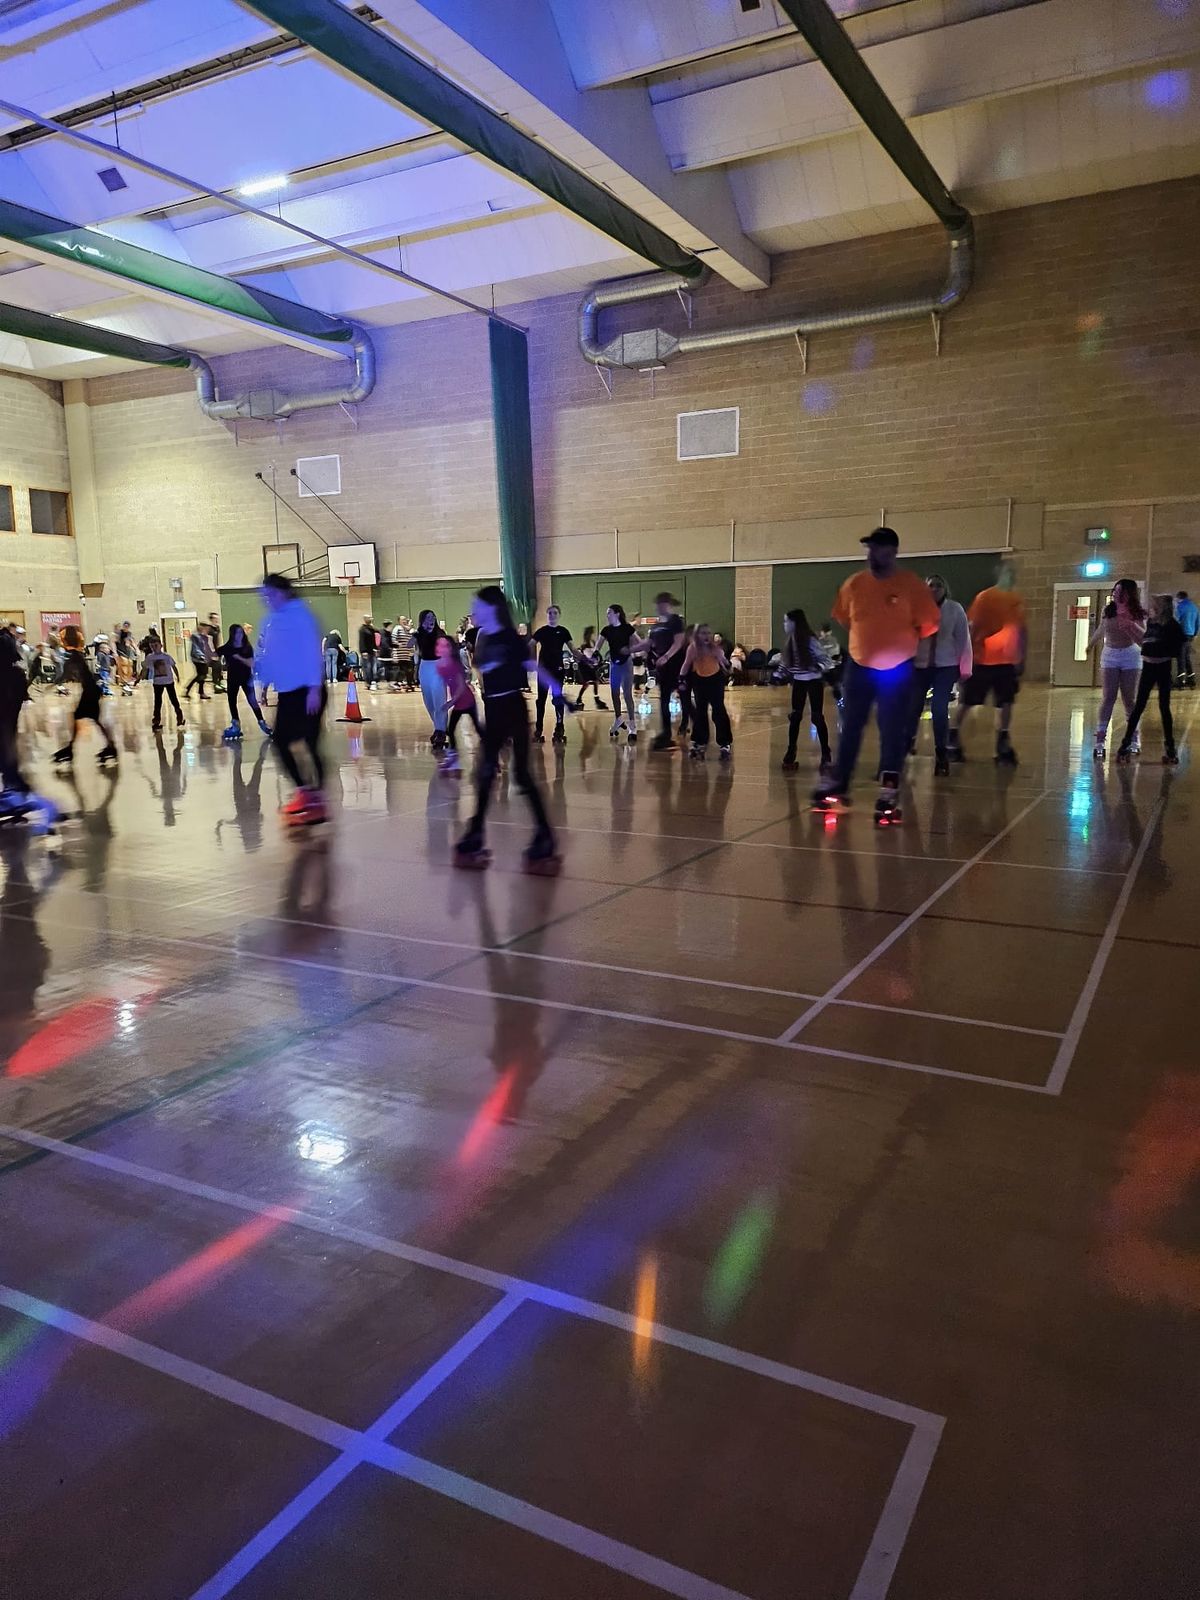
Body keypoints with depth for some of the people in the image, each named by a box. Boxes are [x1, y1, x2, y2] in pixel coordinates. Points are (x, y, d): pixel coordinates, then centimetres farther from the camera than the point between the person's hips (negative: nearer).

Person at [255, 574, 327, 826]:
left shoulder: (300, 615, -10)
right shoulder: (271, 620, 11)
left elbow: (312, 652, -16)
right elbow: (265, 656, 16)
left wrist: (314, 688, -20)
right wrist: (262, 685, 11)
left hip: (307, 691, -8)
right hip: (286, 692, 8)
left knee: (310, 744, -7)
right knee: (280, 740, 7)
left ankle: (318, 801, 2)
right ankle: (304, 791, 18)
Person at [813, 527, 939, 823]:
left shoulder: (911, 585, -10)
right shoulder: (854, 584, -1)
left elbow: (927, 624, -4)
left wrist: (903, 643, 3)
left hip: (898, 669, -3)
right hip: (859, 666, 3)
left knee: (892, 733, 0)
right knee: (850, 728, 9)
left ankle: (890, 792, 6)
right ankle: (838, 784, 20)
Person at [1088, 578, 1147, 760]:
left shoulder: (1137, 614, -7)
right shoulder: (1108, 611, -2)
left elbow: (1144, 638, -14)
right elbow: (1100, 631, 17)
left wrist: (1132, 625, -28)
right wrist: (1090, 645, 33)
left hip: (1130, 656, -1)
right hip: (1109, 656, 1)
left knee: (1129, 700, 3)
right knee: (1108, 698, -7)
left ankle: (1134, 738, 16)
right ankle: (1100, 740, -9)